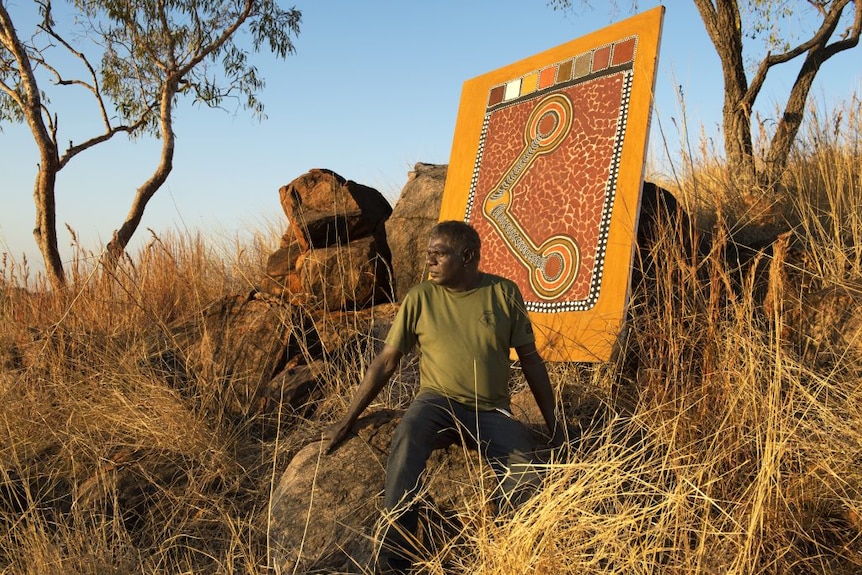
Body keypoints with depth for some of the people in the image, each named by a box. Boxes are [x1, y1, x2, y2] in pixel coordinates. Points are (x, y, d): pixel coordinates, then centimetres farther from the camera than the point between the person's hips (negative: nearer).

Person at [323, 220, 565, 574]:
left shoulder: (504, 292, 0)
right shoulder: (420, 298, 0)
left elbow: (530, 359, 7)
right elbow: (386, 362, 4)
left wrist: (552, 423, 7)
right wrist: (346, 422, 3)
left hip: (491, 412, 1)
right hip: (437, 402, 0)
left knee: (526, 477, -24)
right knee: (406, 437, -34)